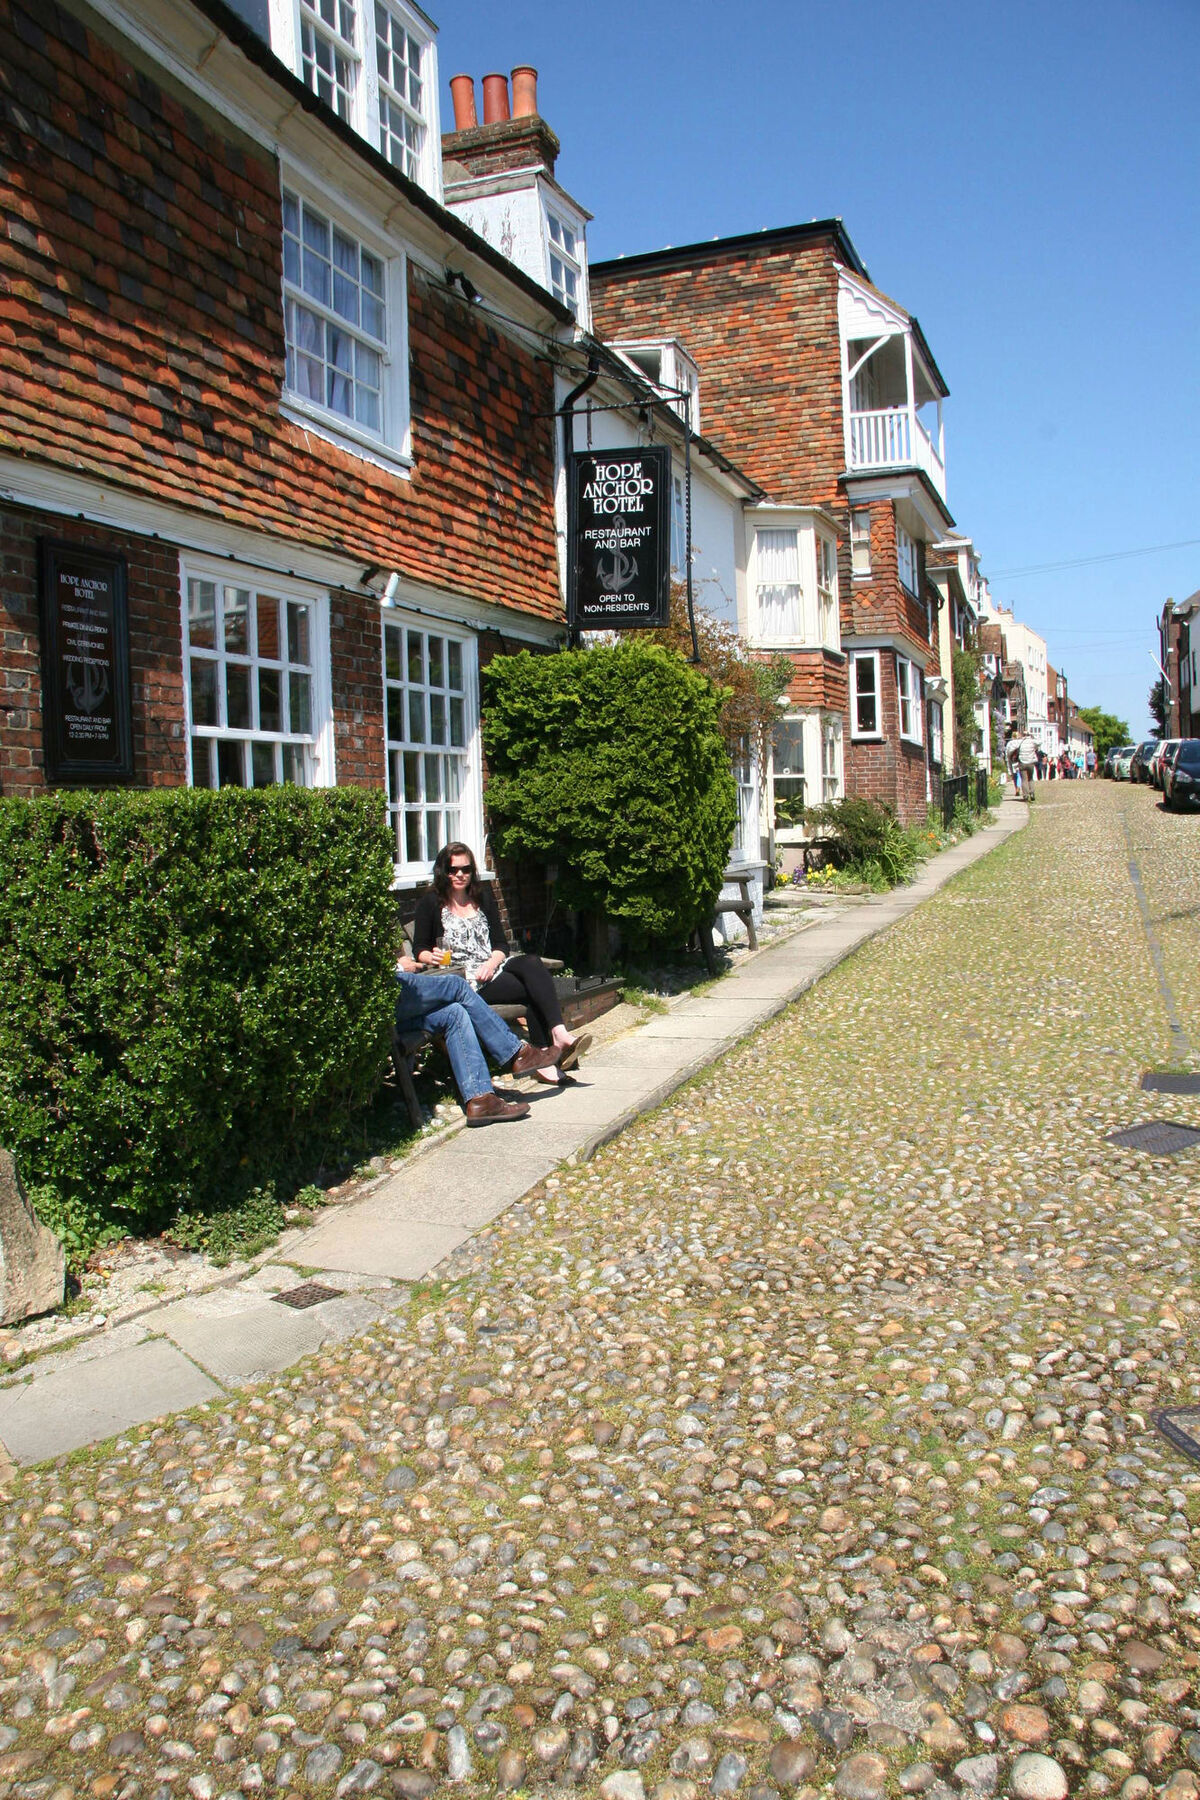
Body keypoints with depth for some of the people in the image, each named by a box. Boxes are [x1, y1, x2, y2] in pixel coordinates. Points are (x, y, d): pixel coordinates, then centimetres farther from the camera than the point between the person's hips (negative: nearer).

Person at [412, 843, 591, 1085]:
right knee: (532, 989, -27)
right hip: (462, 980, -4)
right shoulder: (430, 903, 5)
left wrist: (491, 963, -8)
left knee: (532, 963, -29)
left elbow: (501, 944, 14)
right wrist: (432, 957, -19)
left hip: (492, 970, 5)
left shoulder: (483, 897, 18)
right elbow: (419, 949, 4)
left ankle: (559, 1034, -42)